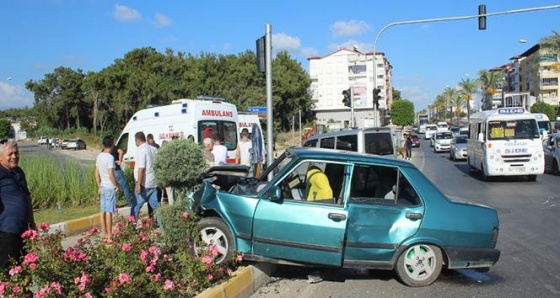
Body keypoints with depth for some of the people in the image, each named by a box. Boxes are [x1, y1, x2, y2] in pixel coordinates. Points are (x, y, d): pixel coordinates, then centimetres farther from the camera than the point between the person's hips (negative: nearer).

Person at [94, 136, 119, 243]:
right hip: (110, 188, -8)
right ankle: (109, 237, 2)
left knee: (103, 211, 11)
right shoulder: (110, 157, -18)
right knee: (109, 212, -3)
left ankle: (104, 235, 19)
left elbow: (96, 174, 12)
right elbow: (111, 175, -22)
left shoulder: (99, 156, 6)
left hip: (102, 187, 8)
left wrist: (99, 187, 19)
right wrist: (117, 185, -8)